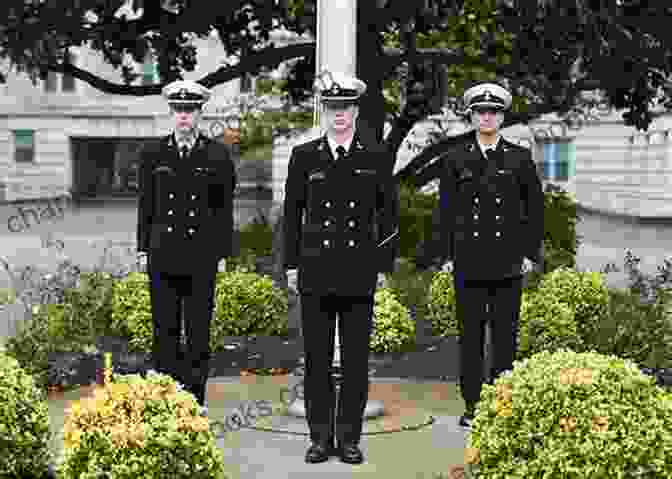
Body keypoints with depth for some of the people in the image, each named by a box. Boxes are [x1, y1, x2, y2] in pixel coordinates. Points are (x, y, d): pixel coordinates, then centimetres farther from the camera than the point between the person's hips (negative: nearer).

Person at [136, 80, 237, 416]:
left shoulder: (217, 155, 4)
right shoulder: (153, 155, 7)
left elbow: (224, 208, 5)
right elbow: (145, 206, 10)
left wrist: (222, 253, 2)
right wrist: (143, 249, 6)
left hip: (201, 257, -1)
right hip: (163, 255, 1)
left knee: (199, 330, 3)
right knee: (165, 329, 4)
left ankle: (196, 397, 11)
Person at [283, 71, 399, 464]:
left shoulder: (377, 157, 4)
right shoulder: (304, 156, 6)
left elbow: (390, 214, 7)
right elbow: (292, 213, 10)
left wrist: (383, 265, 2)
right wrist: (291, 264, 6)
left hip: (359, 274, -1)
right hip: (315, 272, 1)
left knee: (356, 360, 3)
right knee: (317, 360, 4)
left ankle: (350, 438, 12)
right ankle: (321, 437, 13)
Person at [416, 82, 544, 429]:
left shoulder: (520, 158, 5)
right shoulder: (455, 159, 6)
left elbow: (536, 208, 8)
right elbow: (445, 212, 7)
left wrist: (530, 253, 3)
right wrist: (445, 255, 2)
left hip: (508, 263, 0)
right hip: (468, 263, 0)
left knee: (505, 333, 3)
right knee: (470, 335, 4)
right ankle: (472, 406, 12)